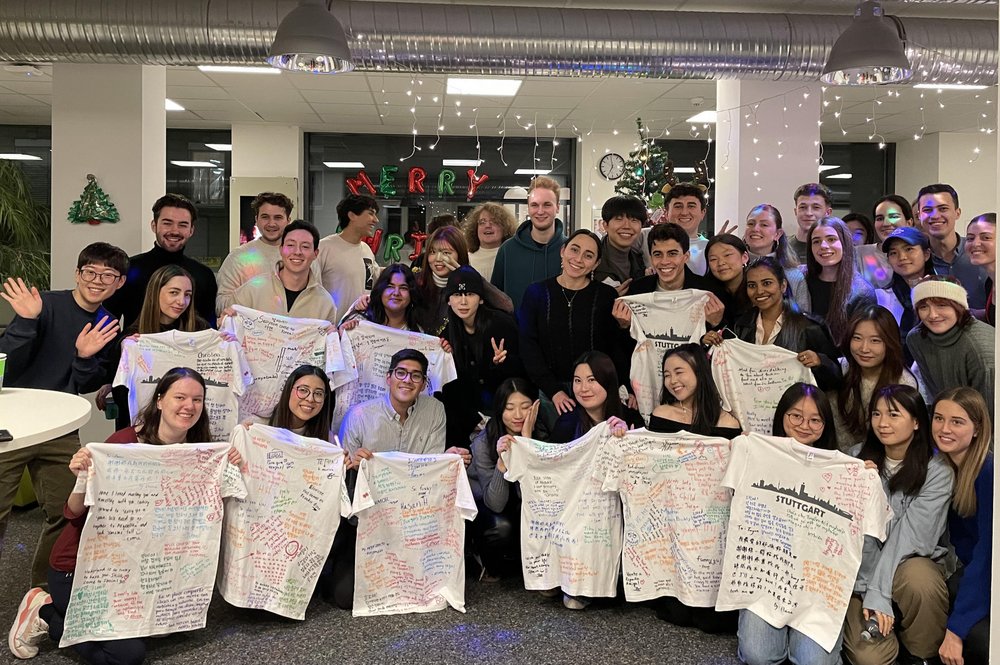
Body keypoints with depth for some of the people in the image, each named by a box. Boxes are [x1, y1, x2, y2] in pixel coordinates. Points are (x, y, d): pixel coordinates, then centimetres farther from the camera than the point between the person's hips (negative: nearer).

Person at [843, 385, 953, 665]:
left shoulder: (937, 472, -8)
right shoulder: (858, 458, 3)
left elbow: (908, 536, -18)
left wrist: (878, 594, -26)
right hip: (862, 567, 1)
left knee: (919, 579, -38)